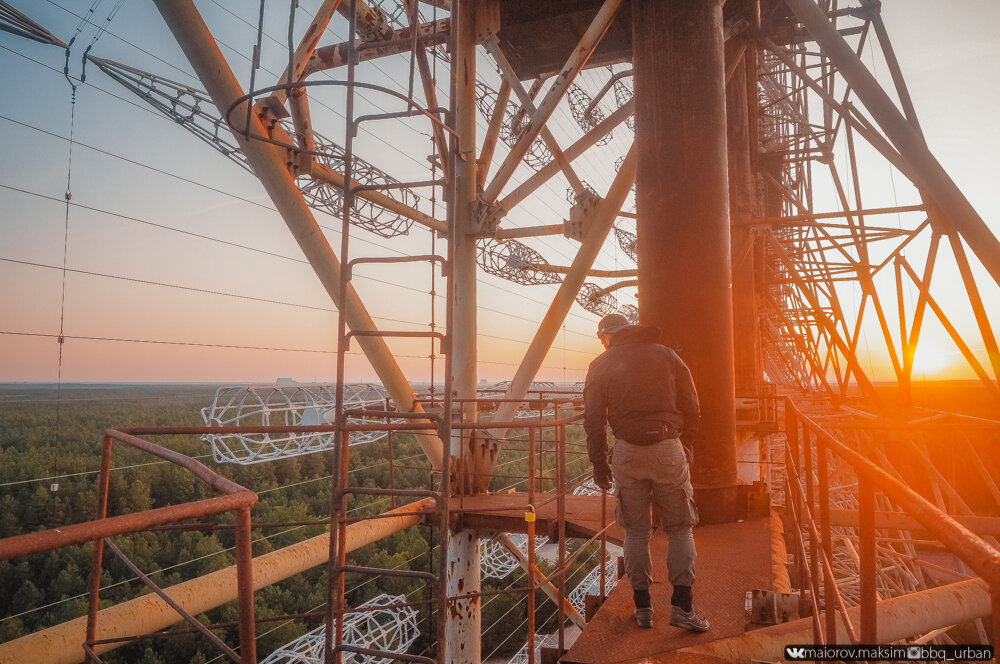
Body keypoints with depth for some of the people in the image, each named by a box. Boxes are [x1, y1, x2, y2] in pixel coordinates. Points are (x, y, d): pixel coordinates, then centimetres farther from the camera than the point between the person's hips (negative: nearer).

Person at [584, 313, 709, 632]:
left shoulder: (600, 365, 5)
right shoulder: (666, 355, 7)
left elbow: (593, 420, 1)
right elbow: (691, 408, 7)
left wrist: (598, 462, 9)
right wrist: (686, 445, 20)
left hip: (626, 452, 0)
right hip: (668, 449, 0)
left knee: (636, 531, 12)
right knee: (679, 528, 11)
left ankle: (642, 606, 17)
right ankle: (682, 605, 7)